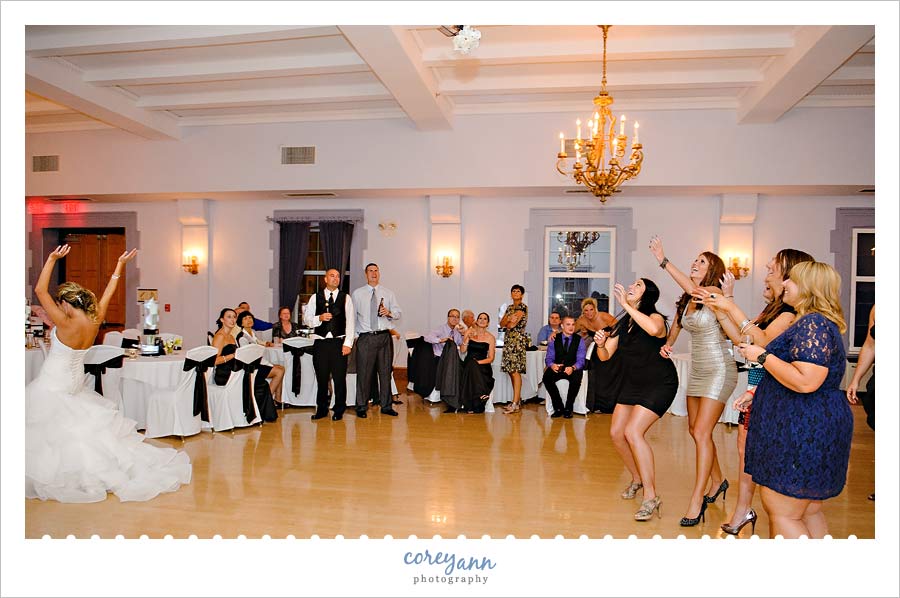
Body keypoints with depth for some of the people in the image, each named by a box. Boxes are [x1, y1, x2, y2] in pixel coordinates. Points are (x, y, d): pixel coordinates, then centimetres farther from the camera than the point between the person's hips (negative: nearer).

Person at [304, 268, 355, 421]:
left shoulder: (346, 298, 5)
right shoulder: (315, 298, 8)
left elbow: (350, 322, 0)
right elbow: (307, 319, 9)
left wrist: (347, 343, -7)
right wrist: (319, 318, -11)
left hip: (339, 342, -1)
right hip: (320, 343, 1)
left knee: (339, 378, 1)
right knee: (321, 378, 8)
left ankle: (339, 411, 13)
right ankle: (321, 410, 22)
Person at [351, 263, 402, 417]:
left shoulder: (388, 293, 11)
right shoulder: (357, 294, 7)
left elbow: (398, 312, 10)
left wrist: (389, 313, -11)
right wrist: (354, 335, 2)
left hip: (384, 336, 2)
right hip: (365, 338, -2)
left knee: (385, 372, 6)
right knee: (364, 373, -2)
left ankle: (386, 406, 16)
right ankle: (361, 406, 11)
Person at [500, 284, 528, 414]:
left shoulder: (523, 307, -6)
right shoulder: (509, 308, 19)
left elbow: (512, 325, -13)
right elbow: (501, 323, 10)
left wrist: (507, 323, 6)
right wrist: (509, 319, -8)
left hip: (518, 340, -8)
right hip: (508, 340, 8)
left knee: (515, 371, -12)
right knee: (511, 371, 8)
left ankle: (515, 404, -13)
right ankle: (518, 400, 15)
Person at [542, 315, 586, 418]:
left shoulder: (579, 340, 2)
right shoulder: (554, 339, 5)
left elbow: (581, 360, -7)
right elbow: (549, 358, 1)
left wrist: (572, 368, -30)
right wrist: (552, 365, -25)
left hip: (573, 370, -1)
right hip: (557, 368, 1)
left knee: (576, 378, -35)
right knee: (547, 377, -29)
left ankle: (568, 409, -15)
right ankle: (558, 407, -12)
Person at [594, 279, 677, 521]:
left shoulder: (655, 317, -15)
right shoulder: (623, 324, 4)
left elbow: (653, 329, -43)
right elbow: (606, 356, 3)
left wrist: (626, 305, -35)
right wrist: (600, 344, -20)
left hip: (659, 385, -7)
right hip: (632, 384, 8)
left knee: (633, 432, -21)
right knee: (616, 433, 5)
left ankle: (651, 497, -12)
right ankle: (637, 479, 28)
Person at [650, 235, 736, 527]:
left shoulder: (714, 293, -14)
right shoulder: (686, 300, 7)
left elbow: (692, 288, -36)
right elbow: (676, 324, 21)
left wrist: (663, 260, -36)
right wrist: (668, 344, 1)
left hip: (719, 371, -8)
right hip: (698, 371, 8)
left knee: (701, 432, -11)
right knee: (696, 430, 15)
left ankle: (696, 500, -4)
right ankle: (718, 481, 36)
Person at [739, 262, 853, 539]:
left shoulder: (813, 324, -19)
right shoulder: (815, 322, 15)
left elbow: (805, 382, -29)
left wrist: (762, 356, -19)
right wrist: (756, 394, 24)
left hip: (805, 430, -11)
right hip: (808, 429, 11)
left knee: (782, 512, -2)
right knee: (809, 511, 18)